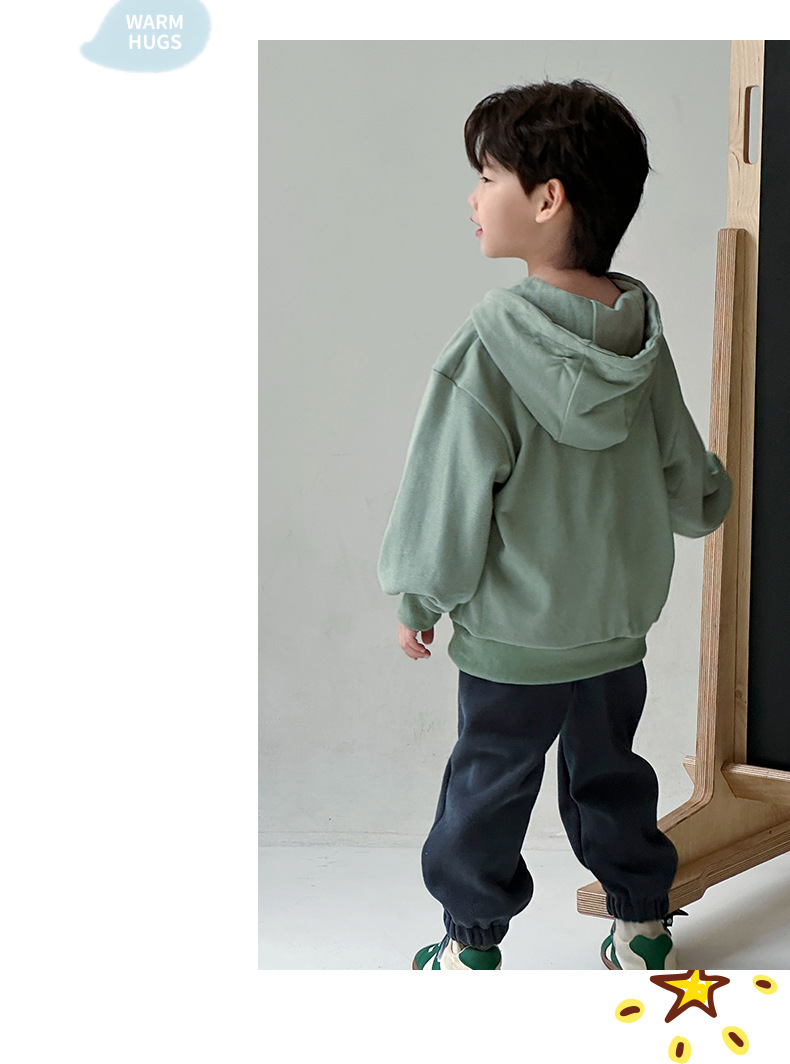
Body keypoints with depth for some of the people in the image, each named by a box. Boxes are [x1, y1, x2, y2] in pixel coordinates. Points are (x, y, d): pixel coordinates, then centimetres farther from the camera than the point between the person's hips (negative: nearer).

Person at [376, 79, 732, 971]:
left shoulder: (490, 346, -23)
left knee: (488, 785, 13)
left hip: (513, 638, -5)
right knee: (609, 774, 22)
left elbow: (450, 498, -17)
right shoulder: (642, 332, -6)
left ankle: (473, 944, 29)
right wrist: (705, 502, 28)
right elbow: (687, 479, 4)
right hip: (619, 625, 5)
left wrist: (417, 599, -2)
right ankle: (642, 924, 35)